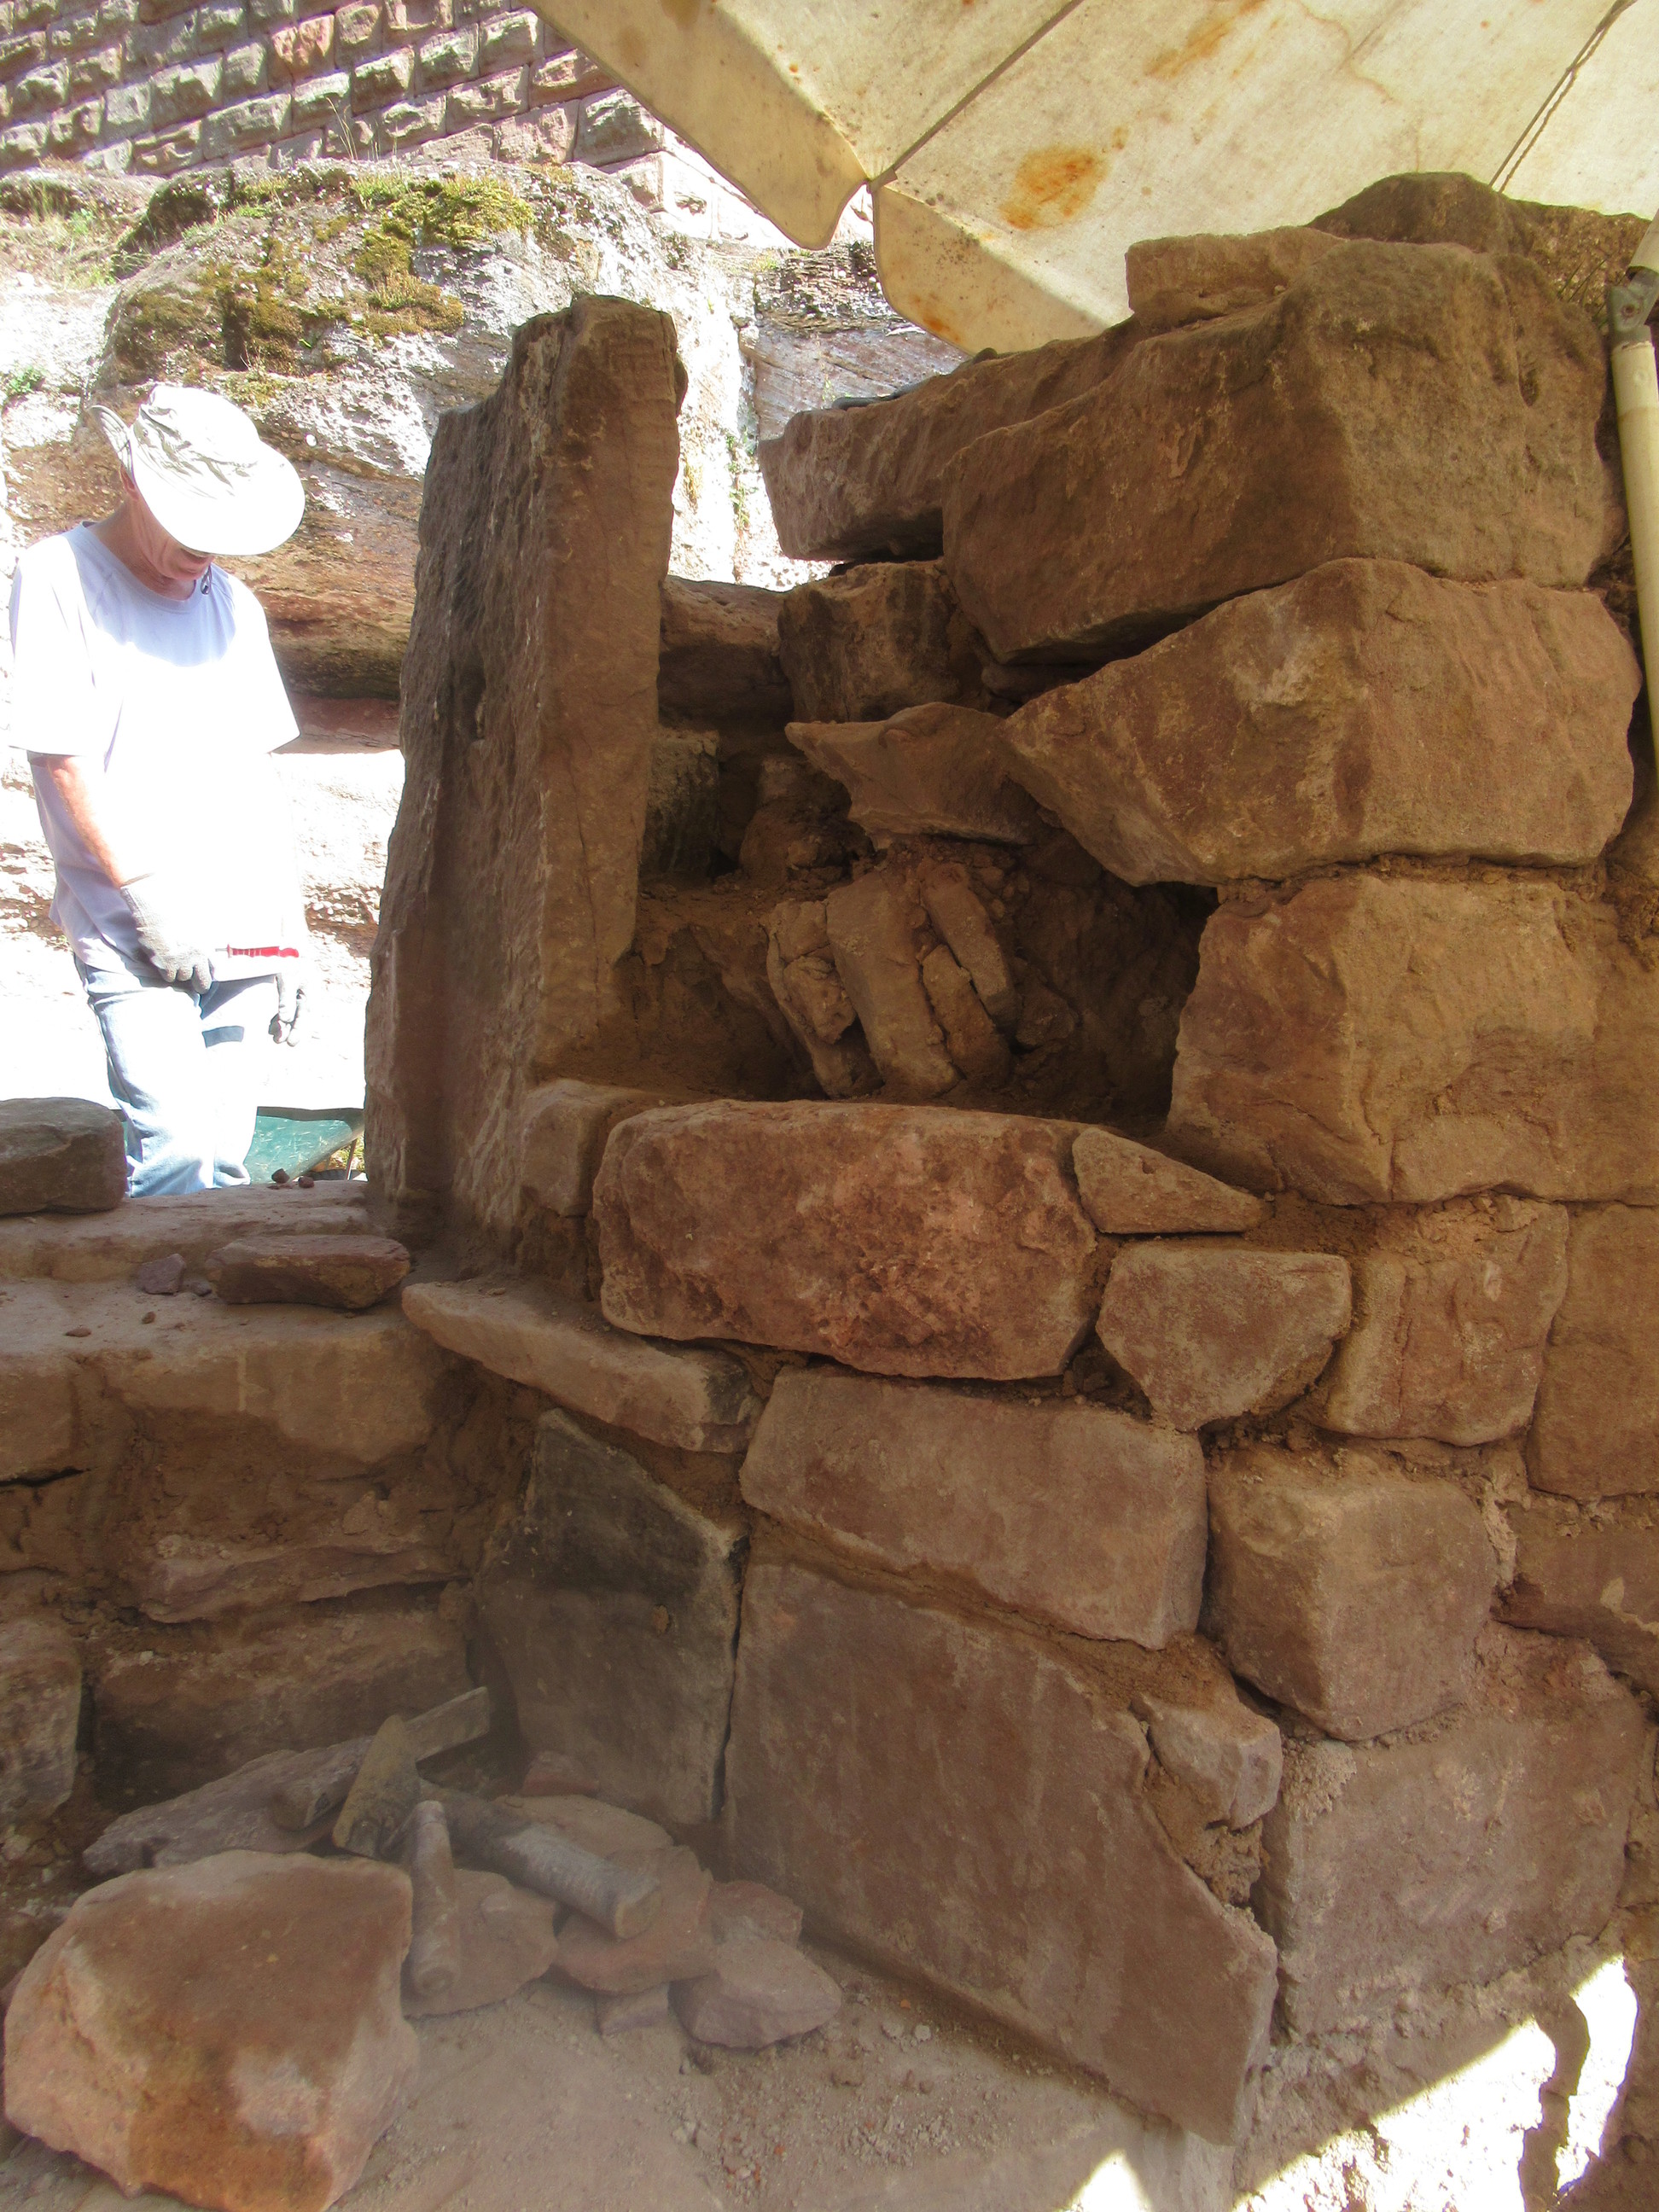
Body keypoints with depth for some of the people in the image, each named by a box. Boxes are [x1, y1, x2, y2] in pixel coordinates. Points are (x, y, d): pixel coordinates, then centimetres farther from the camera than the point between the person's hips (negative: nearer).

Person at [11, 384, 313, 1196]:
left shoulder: (232, 603, 17)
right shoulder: (59, 577, 1)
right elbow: (65, 758, -5)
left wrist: (292, 928, 13)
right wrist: (148, 892, -11)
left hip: (244, 936, 5)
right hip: (132, 936, -5)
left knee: (226, 1159, 4)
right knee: (173, 1148, -15)